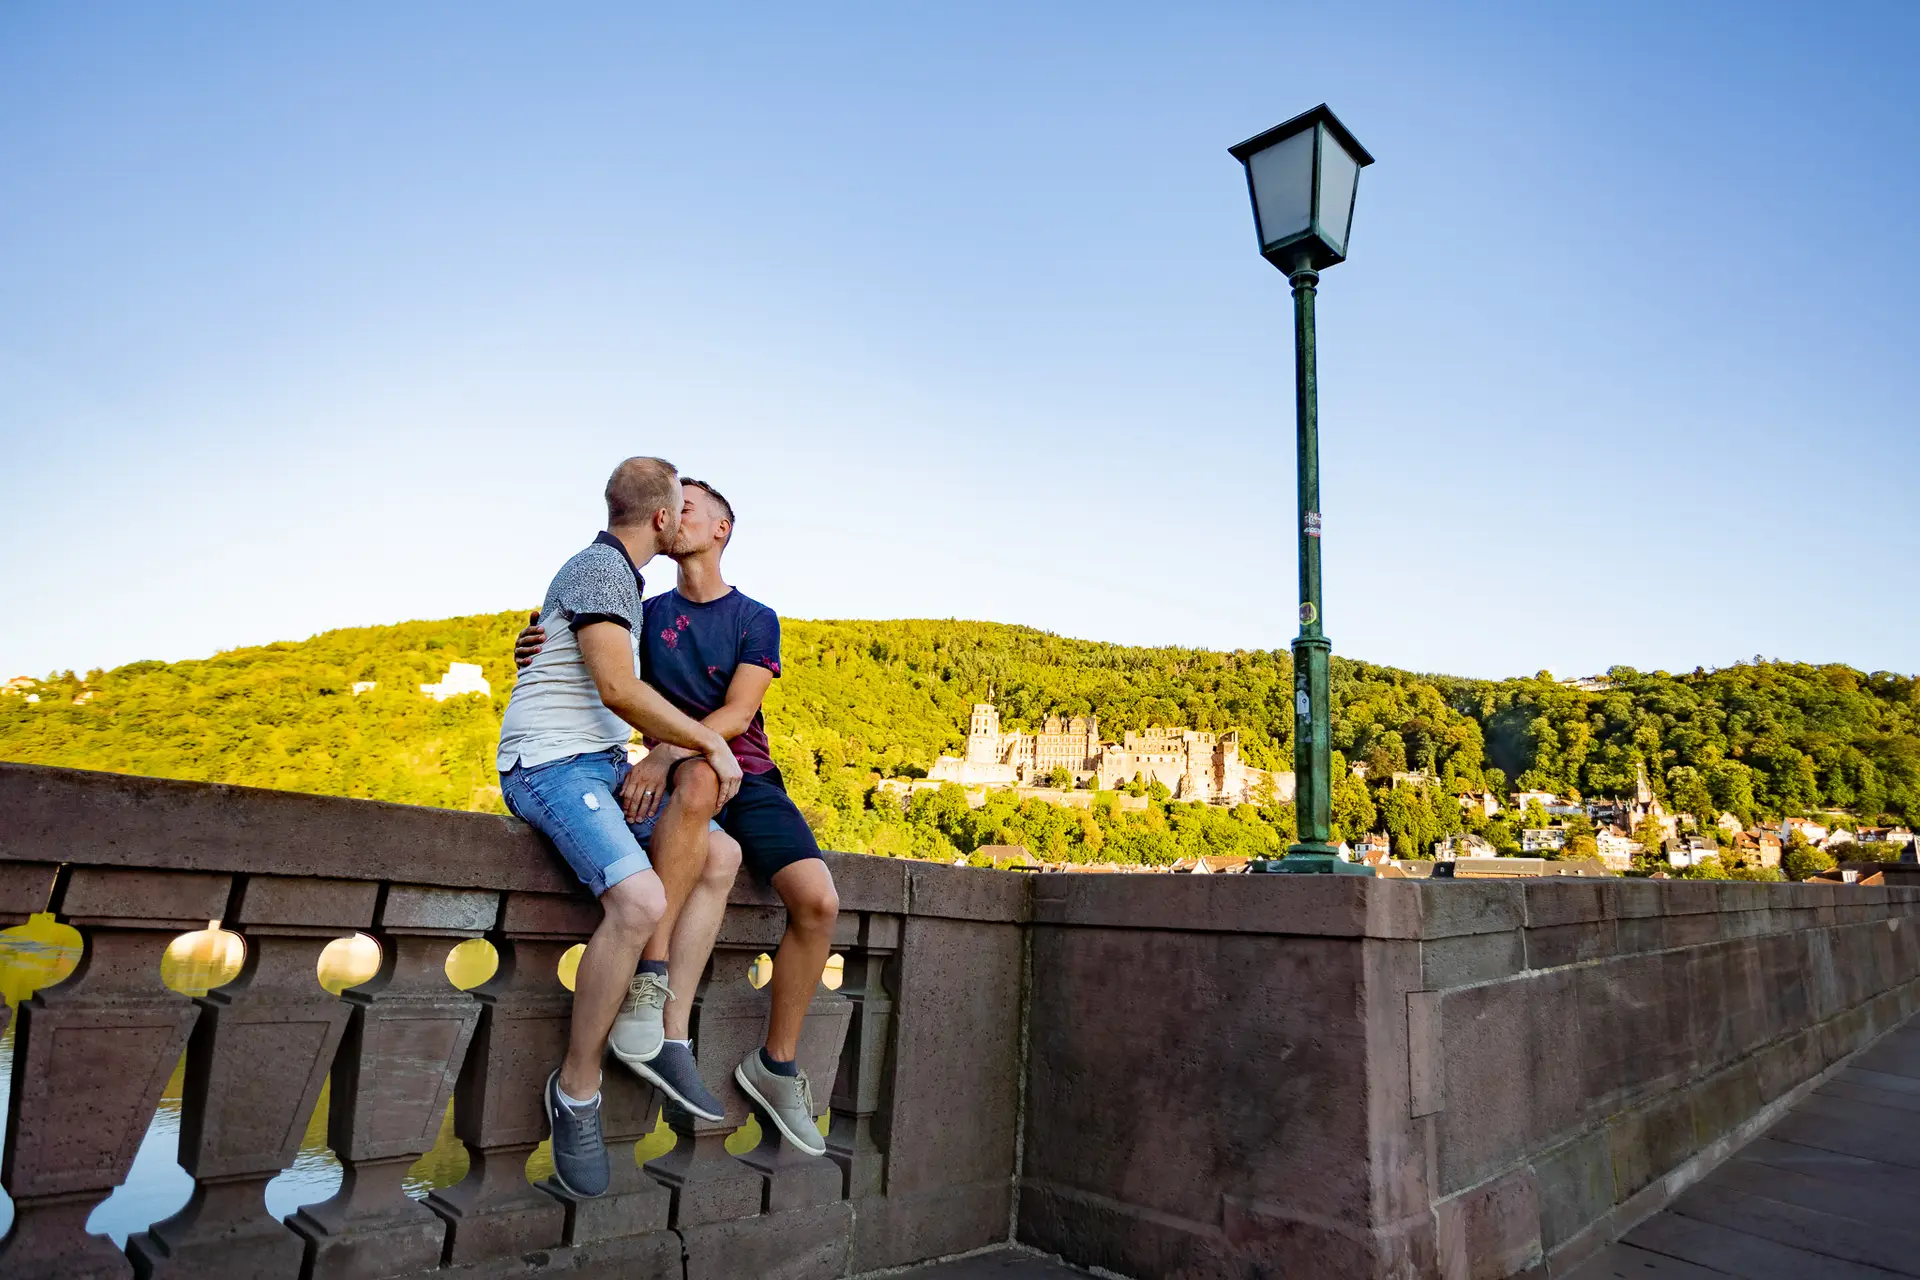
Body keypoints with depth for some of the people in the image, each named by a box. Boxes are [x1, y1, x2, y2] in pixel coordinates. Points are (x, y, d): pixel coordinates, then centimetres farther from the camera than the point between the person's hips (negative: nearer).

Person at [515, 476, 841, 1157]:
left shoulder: (757, 620, 6)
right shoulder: (649, 614, 11)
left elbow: (737, 714, -9)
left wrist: (667, 751, -28)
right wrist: (542, 654, -12)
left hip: (751, 780, 1)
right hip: (681, 776, 0)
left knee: (819, 902, -19)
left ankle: (776, 1065, -1)